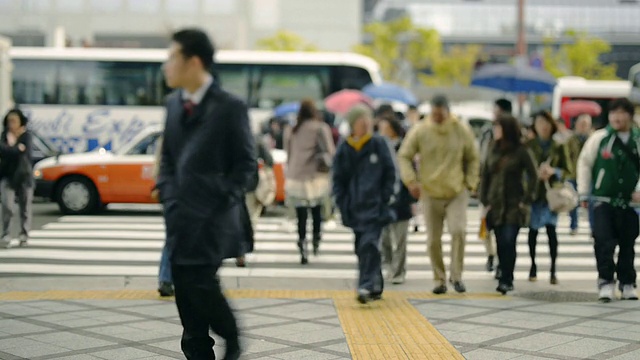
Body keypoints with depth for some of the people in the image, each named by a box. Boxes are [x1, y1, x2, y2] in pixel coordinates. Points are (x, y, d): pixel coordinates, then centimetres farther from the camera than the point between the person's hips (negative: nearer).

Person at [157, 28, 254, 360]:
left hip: (212, 217, -6)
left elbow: (246, 163, -6)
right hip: (179, 217, 6)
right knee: (184, 288, 5)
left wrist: (223, 199, -12)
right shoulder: (173, 104, 11)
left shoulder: (230, 107, -8)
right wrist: (167, 193, 5)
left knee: (200, 284, -10)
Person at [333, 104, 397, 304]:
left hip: (375, 207, -3)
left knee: (369, 244, -17)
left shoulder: (379, 144, 0)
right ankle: (376, 287, 21)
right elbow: (338, 179, 10)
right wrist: (343, 204, 1)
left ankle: (367, 285, -21)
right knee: (362, 248, 8)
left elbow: (390, 173, 4)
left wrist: (384, 199, -4)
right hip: (355, 209, 3)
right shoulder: (344, 149, 5)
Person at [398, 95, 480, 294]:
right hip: (430, 194, 1)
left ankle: (456, 276, -3)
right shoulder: (420, 132, -6)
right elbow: (404, 156, 1)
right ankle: (440, 279, 18)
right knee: (434, 239, 3)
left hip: (457, 193, -1)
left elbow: (473, 159, 10)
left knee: (458, 231, -18)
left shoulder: (462, 131, -3)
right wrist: (411, 181, -11)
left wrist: (470, 183, 0)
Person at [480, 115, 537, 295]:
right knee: (501, 243, 6)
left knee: (509, 242, -12)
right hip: (496, 205, 4)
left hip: (514, 205, -4)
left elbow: (532, 176, -4)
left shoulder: (521, 151, -4)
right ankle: (505, 279, 13)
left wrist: (525, 200, -8)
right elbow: (485, 176, 12)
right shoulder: (493, 150, 9)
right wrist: (484, 201, 5)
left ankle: (506, 280, -7)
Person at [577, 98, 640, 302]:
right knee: (604, 243, -11)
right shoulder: (600, 138, -2)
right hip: (603, 201, -2)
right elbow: (584, 163, 5)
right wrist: (583, 192, 2)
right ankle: (606, 282, -5)